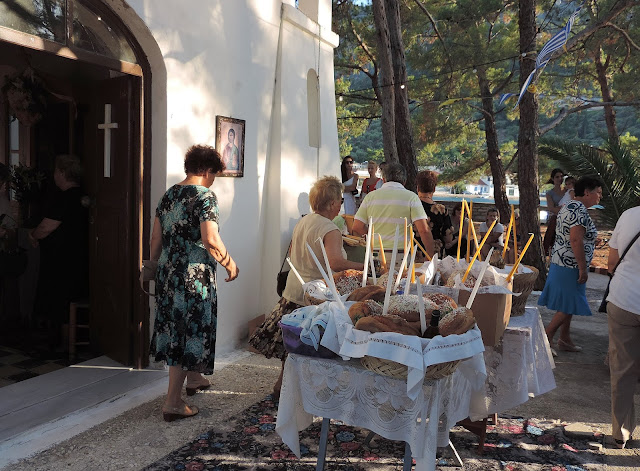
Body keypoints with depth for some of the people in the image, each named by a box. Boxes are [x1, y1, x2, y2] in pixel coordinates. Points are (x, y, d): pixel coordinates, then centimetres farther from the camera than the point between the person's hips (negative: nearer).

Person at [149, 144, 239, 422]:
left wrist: (154, 264, 26)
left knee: (176, 327, 21)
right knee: (190, 331, 0)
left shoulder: (169, 195, 10)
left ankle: (194, 378, 41)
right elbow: (210, 240, -23)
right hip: (194, 277, -8)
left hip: (168, 274, 8)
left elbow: (156, 238, 14)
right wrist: (230, 265, -9)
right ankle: (172, 403, 5)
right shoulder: (205, 196, -13)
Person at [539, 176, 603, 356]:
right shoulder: (579, 210, -18)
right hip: (571, 266, -11)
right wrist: (583, 268, -21)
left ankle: (565, 340, 24)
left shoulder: (568, 207, 14)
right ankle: (546, 338, 1)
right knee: (569, 305, -3)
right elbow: (576, 240, -25)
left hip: (561, 262, 11)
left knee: (568, 304, 16)